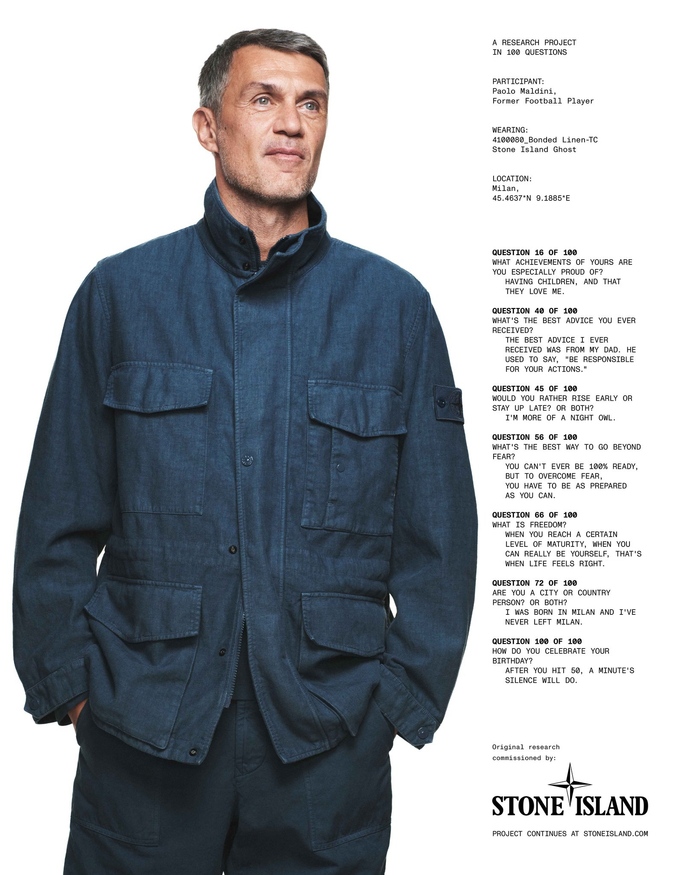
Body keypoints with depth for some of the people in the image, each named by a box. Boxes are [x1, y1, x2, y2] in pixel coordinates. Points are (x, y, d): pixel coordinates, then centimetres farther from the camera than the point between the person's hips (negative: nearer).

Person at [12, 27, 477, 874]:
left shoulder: (394, 304, 1)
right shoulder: (118, 293, 2)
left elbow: (438, 532, 3)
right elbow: (58, 518, 5)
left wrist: (405, 698, 1)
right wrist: (66, 680, 1)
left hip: (330, 738, 1)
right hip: (143, 727, 0)